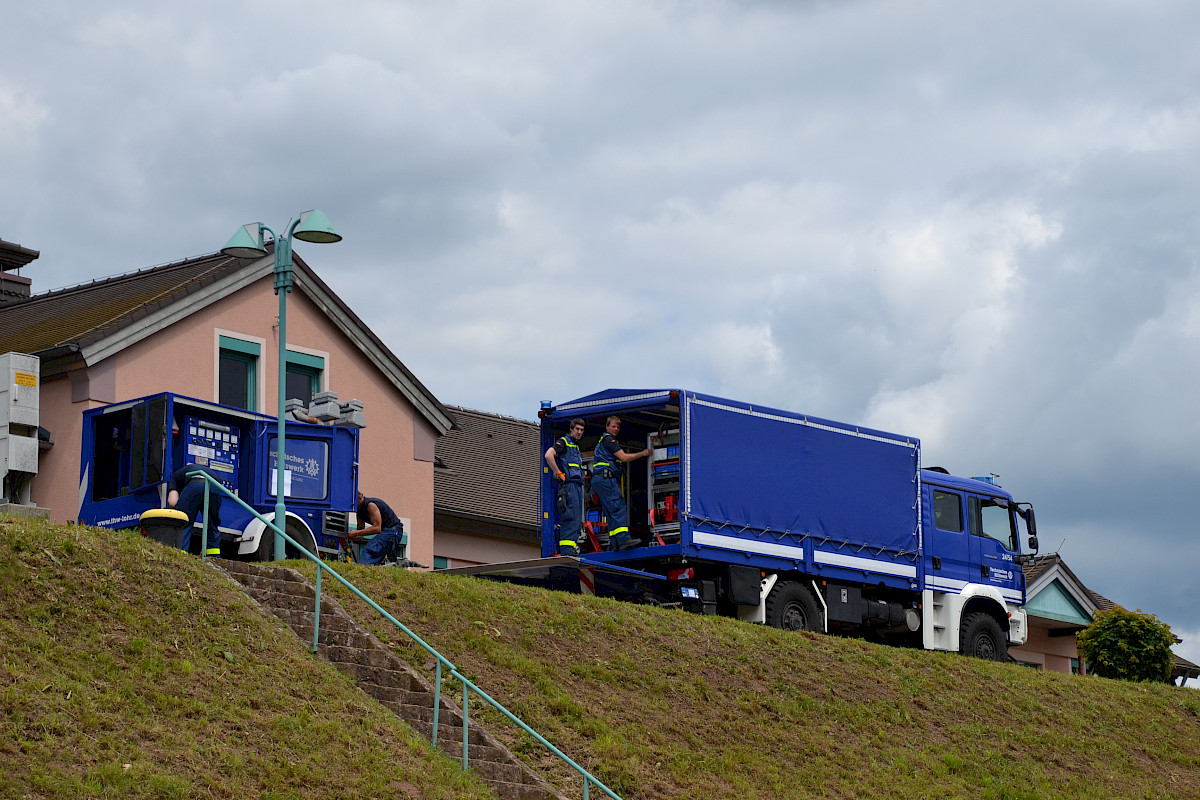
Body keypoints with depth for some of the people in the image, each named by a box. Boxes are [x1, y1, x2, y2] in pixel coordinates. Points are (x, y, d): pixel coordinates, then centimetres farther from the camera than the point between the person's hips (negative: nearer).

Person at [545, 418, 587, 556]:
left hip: (578, 486, 9)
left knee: (577, 520, 6)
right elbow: (549, 455, -19)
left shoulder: (576, 446, 25)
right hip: (568, 484, -9)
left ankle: (573, 548, 7)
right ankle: (566, 550, -20)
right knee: (571, 518, -16)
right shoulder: (563, 442, -3)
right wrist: (559, 473, -17)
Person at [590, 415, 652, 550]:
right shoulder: (609, 439, -5)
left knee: (611, 512, 6)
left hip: (598, 480, 11)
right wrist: (642, 453, -2)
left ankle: (616, 543, 1)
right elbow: (624, 457, -12)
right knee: (619, 508, -18)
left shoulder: (602, 441, 27)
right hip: (606, 478, -11)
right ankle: (623, 539, -28)